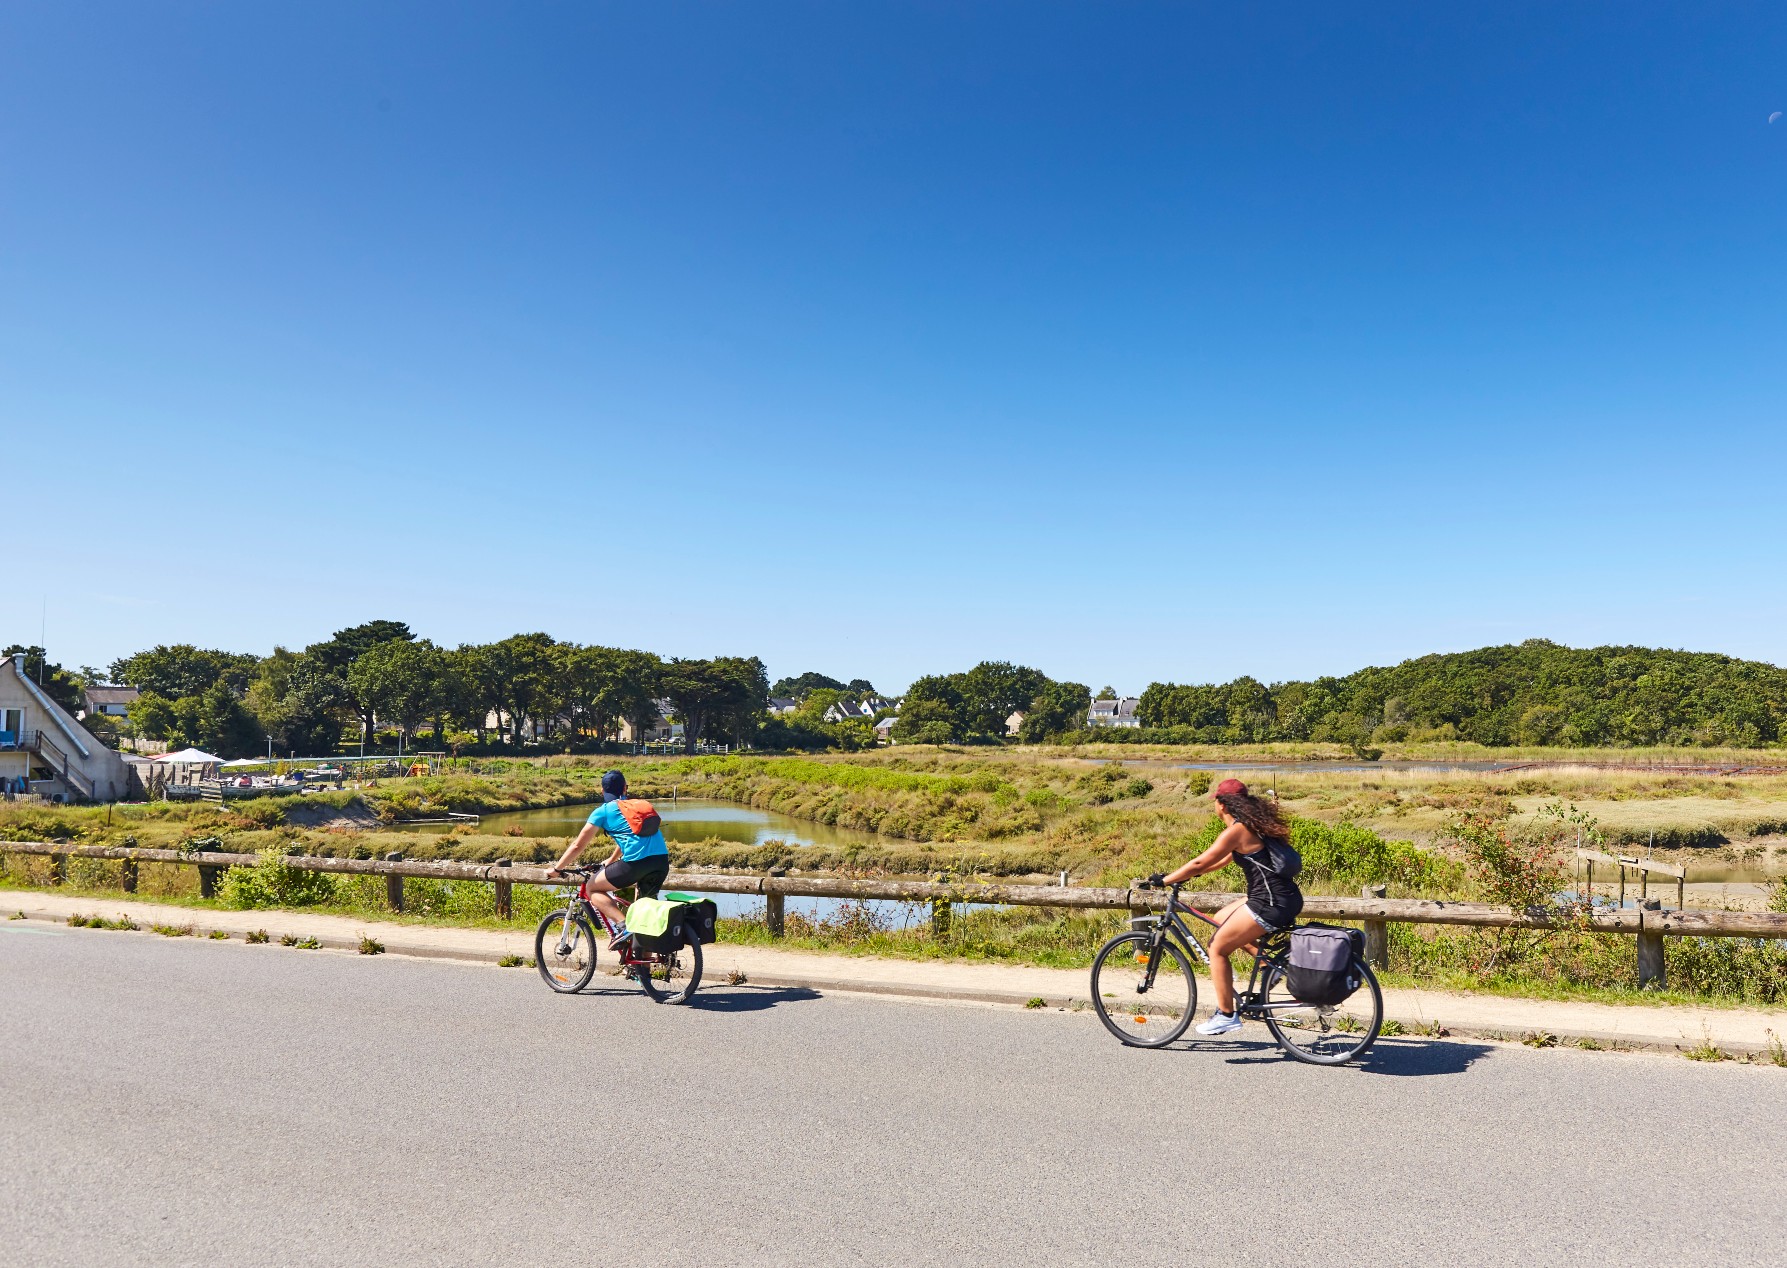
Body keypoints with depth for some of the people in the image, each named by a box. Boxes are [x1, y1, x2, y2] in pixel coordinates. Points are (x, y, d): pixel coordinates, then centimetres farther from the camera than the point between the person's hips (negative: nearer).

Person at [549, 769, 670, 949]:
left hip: (636, 862, -6)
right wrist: (612, 860, 56)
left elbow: (578, 846, 13)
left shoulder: (603, 811, 11)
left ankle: (623, 925, -2)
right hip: (663, 860, 6)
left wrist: (556, 868, 26)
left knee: (592, 888, 14)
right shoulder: (640, 804, 26)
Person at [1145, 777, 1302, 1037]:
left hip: (1271, 903, -9)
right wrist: (1185, 875, 25)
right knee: (1221, 919, 23)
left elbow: (1200, 863, -13)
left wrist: (1164, 880, -3)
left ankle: (1226, 1016, 6)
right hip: (1286, 898, 9)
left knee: (1217, 948, 0)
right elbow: (1225, 859, 25)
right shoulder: (1251, 826, 14)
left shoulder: (1236, 831, -14)